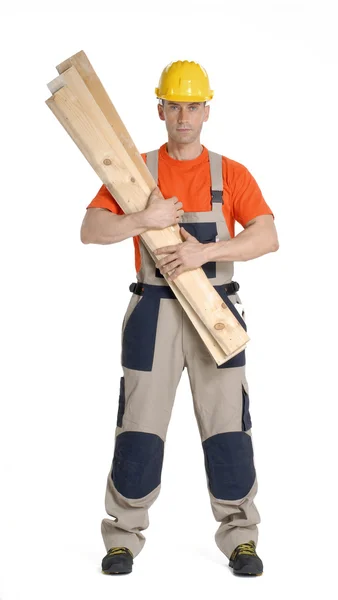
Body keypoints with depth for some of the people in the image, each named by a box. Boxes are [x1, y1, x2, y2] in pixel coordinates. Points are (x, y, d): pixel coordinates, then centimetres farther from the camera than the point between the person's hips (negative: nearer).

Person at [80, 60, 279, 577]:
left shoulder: (231, 174, 3)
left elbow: (268, 238, -10)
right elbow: (90, 231, -4)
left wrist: (205, 250, -21)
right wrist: (145, 220, -19)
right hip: (153, 310, 0)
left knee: (228, 427, 1)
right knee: (139, 427, 3)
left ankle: (240, 537, 13)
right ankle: (124, 537, 15)